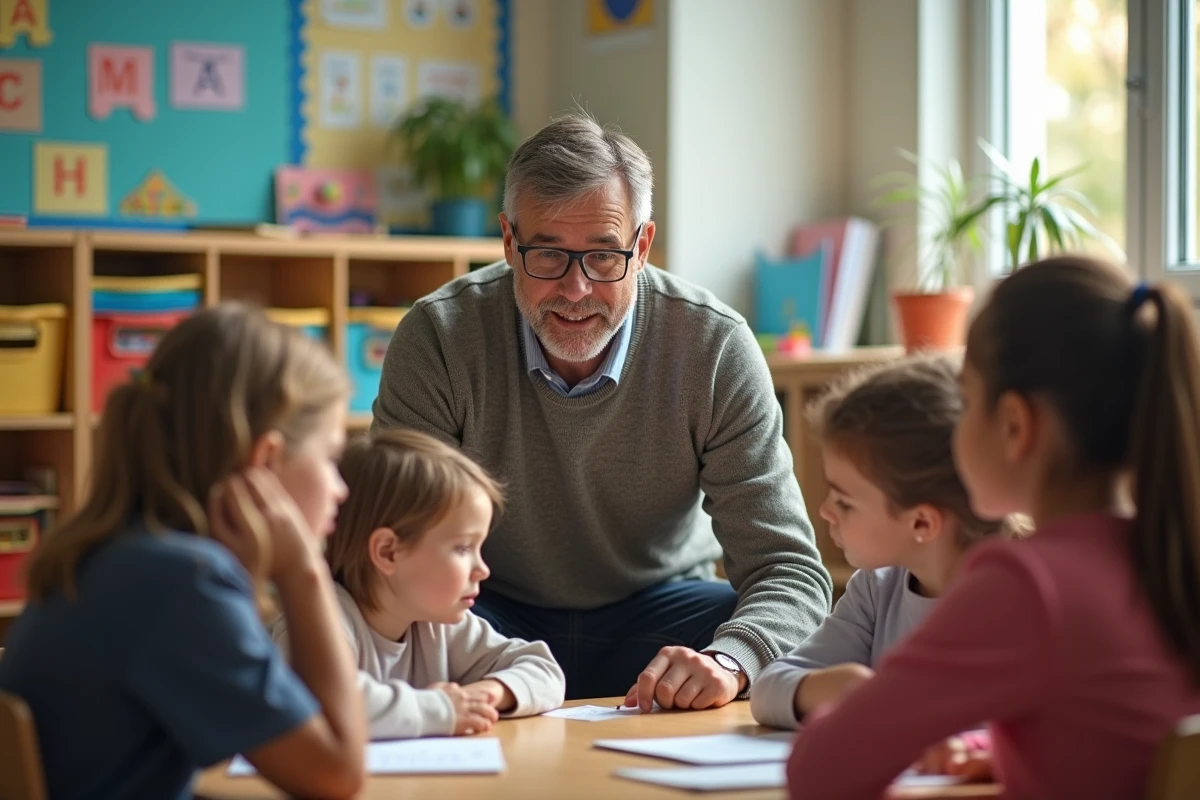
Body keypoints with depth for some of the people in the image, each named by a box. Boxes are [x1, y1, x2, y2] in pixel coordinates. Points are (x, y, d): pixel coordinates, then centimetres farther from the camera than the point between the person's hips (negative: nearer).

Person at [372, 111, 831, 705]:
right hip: (494, 614, -1)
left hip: (659, 609, 2)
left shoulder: (716, 350, -16)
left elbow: (789, 568, -17)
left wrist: (726, 661, -41)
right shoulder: (438, 338, -18)